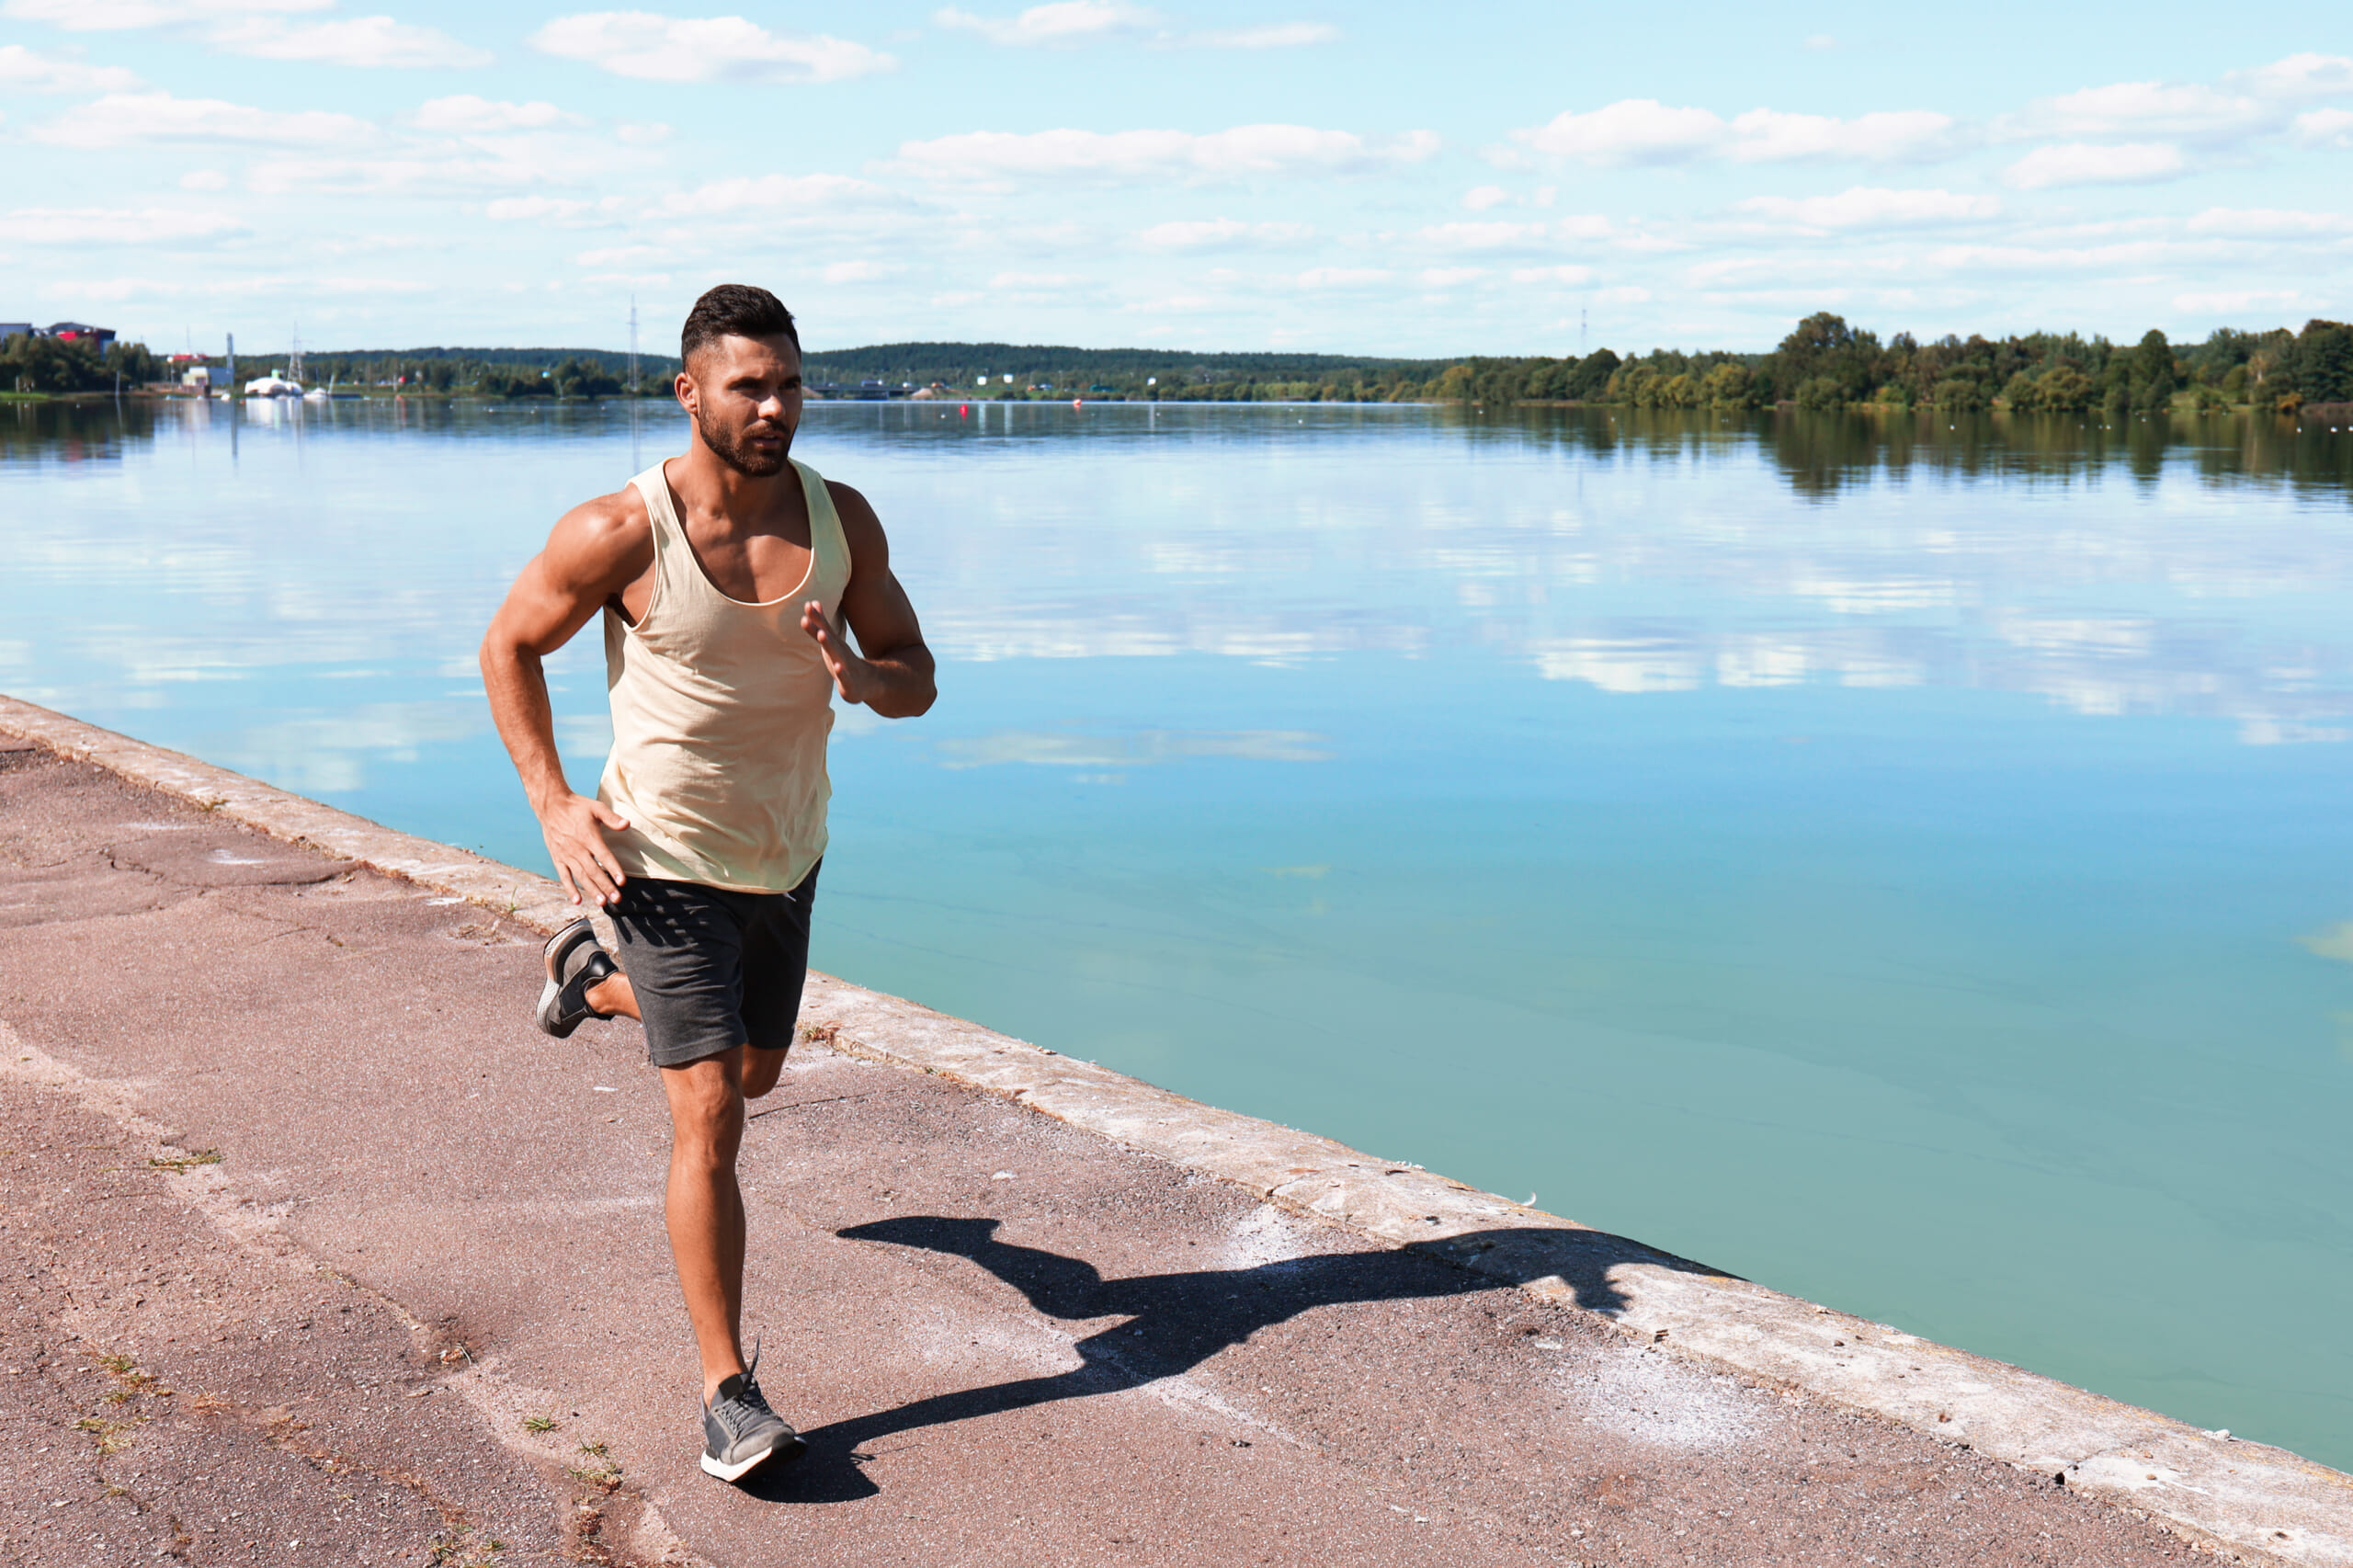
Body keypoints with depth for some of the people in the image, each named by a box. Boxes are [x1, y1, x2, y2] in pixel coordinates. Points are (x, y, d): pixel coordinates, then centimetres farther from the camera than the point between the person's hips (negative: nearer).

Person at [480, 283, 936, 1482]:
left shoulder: (841, 518, -9)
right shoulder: (619, 532, -20)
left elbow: (917, 677, -3)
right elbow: (508, 649, -5)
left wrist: (859, 678, -27)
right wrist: (553, 804, -13)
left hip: (788, 854, 6)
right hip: (665, 861, -5)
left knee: (754, 1070, 28)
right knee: (708, 1121, -11)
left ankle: (592, 977, 57)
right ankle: (728, 1390, -1)